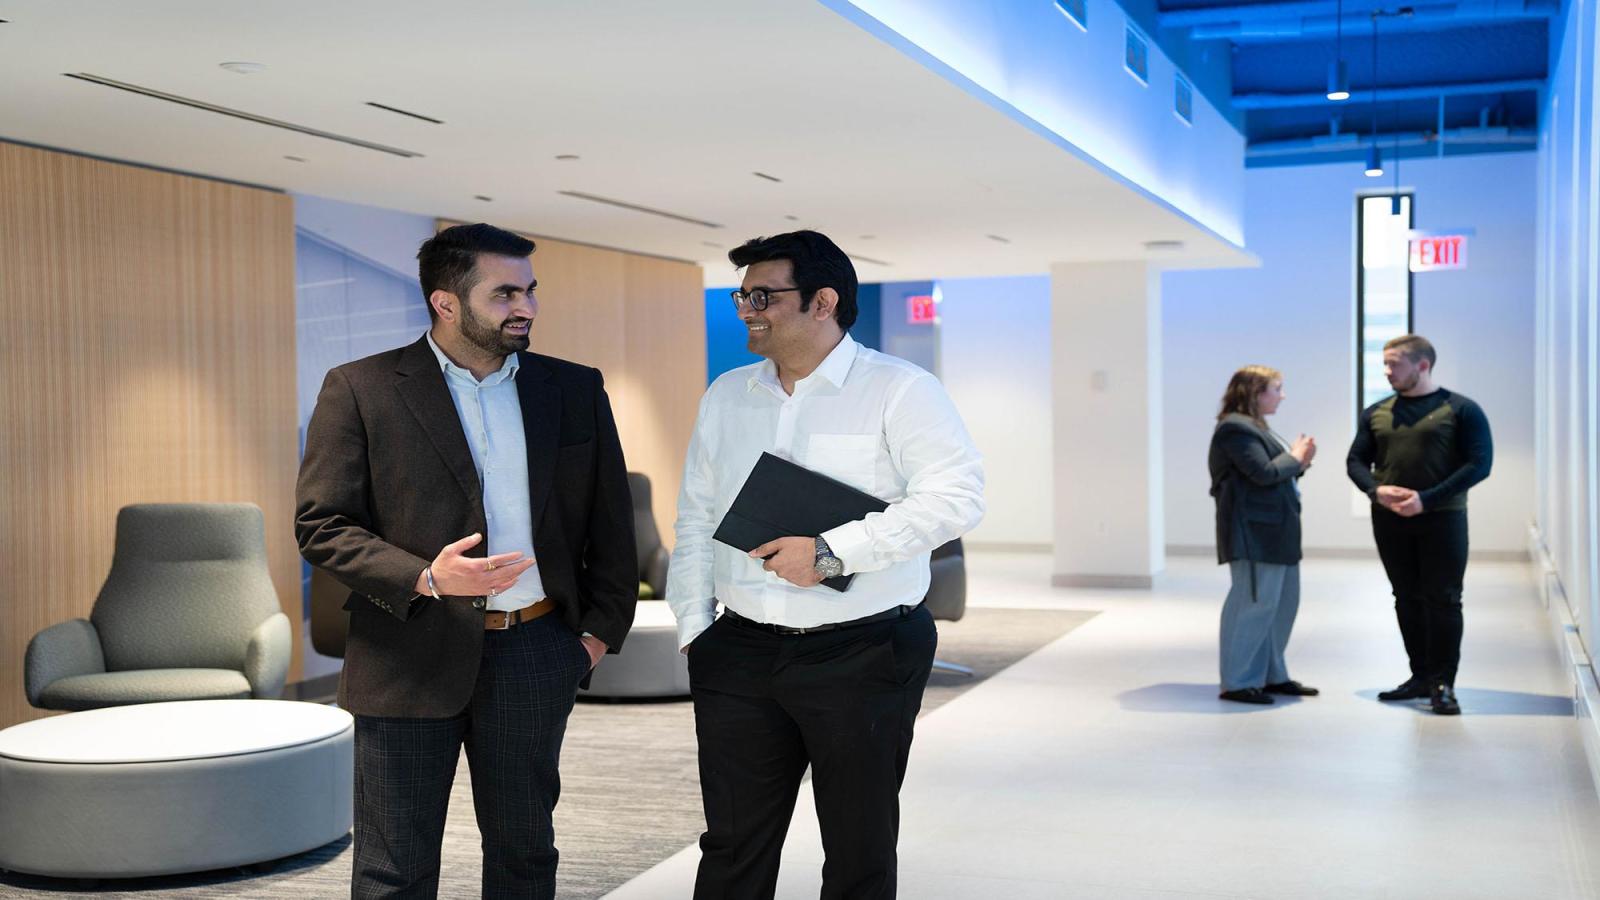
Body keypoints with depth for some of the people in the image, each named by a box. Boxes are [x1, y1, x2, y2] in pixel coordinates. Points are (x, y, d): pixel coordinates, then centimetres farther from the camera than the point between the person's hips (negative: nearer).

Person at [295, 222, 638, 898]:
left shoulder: (576, 390, 7)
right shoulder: (360, 390, -4)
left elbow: (610, 520, 13)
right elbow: (319, 524, -7)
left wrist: (601, 629, 7)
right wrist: (425, 578, -21)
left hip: (534, 656, 3)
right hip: (411, 658, -3)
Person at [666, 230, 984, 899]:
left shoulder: (899, 391, -6)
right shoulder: (725, 396, 13)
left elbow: (955, 497, -17)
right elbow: (696, 518, 17)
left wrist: (830, 552, -21)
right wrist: (694, 625, 9)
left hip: (865, 653, -4)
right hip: (741, 655, 5)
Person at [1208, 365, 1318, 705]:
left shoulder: (1253, 427, 19)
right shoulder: (1235, 428, -14)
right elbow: (1264, 473, -22)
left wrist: (1298, 460, 2)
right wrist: (1294, 458, -6)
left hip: (1275, 531, 11)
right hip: (1255, 532, -11)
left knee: (1283, 602, 15)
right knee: (1255, 604, -7)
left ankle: (1272, 675, 24)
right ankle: (1237, 683, 1)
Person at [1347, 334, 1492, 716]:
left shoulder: (1461, 409, -3)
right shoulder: (1376, 413, 11)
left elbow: (1479, 463, -9)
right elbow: (1356, 460, 11)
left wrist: (1427, 499, -18)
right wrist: (1376, 490, -12)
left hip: (1442, 518, -4)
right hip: (1389, 520, 4)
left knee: (1443, 601, -4)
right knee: (1407, 600, 9)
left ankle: (1443, 683, 2)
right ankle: (1421, 676, 18)